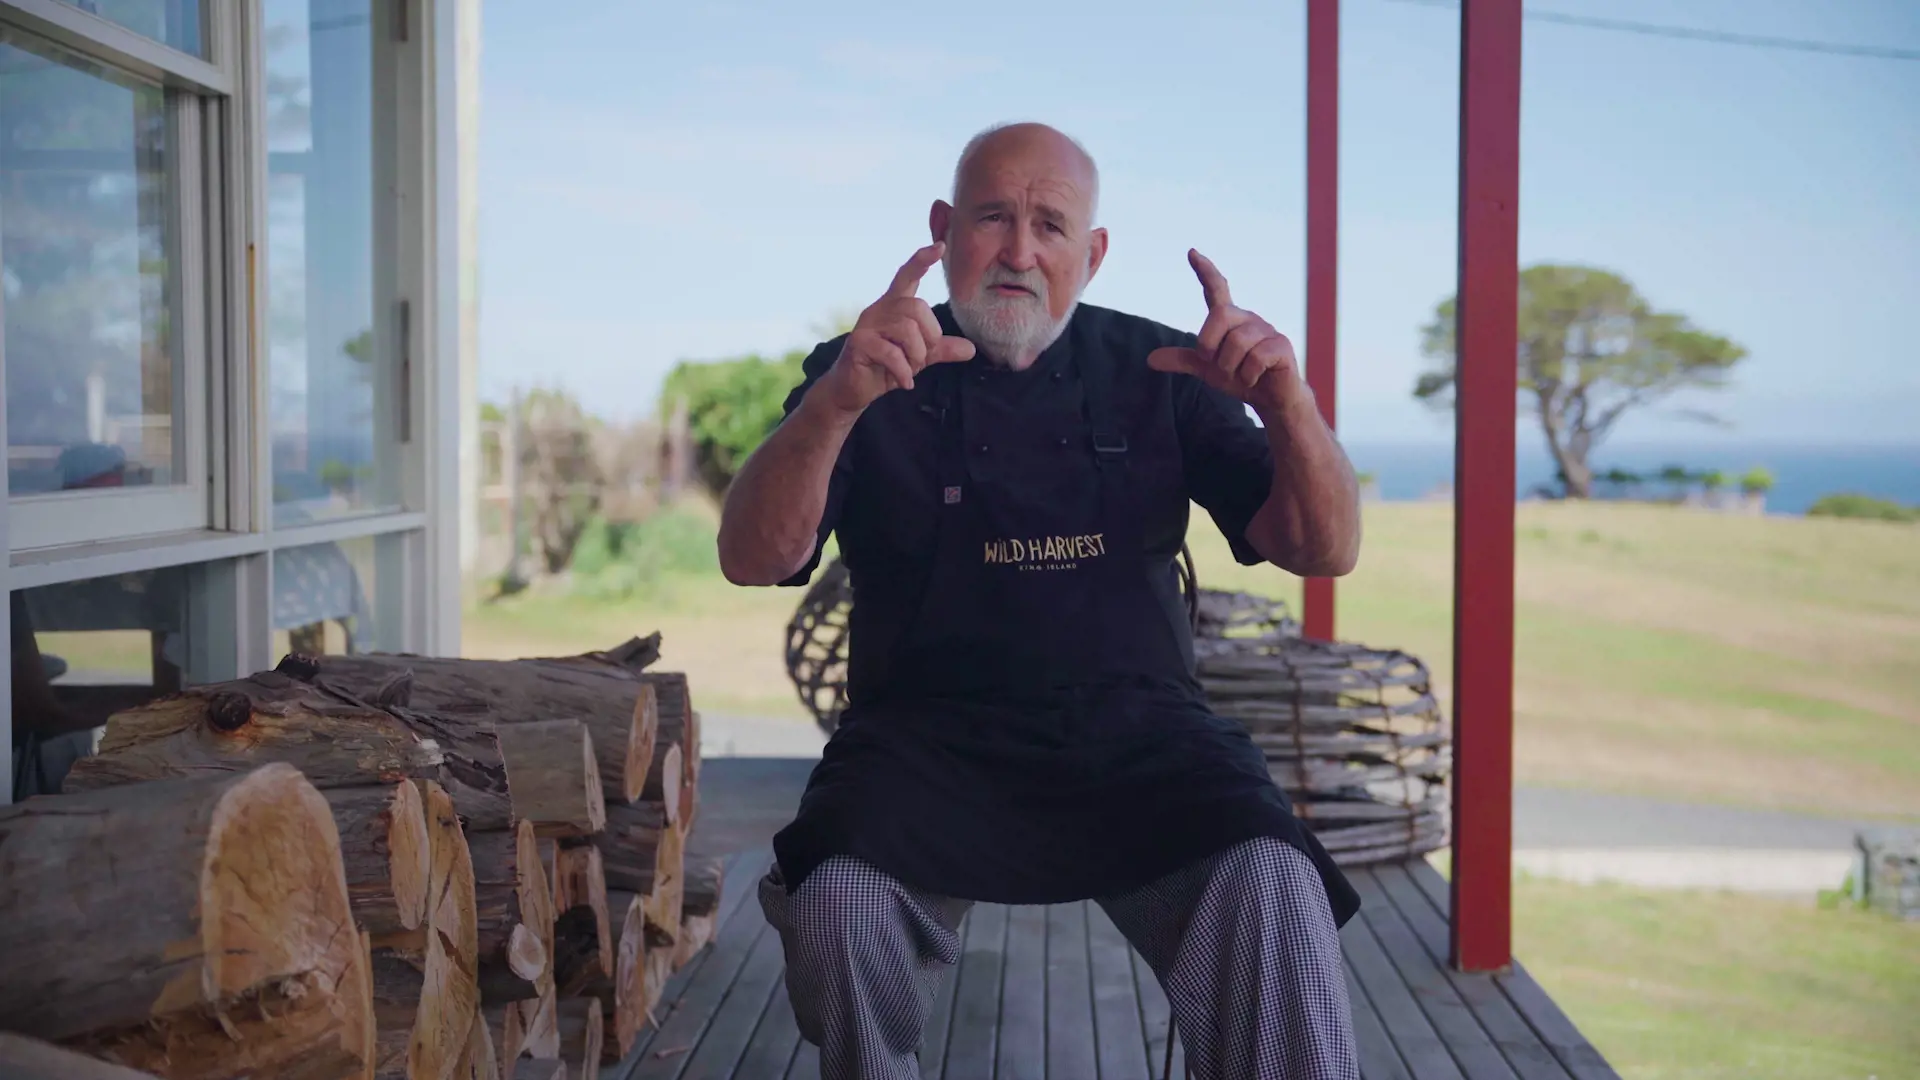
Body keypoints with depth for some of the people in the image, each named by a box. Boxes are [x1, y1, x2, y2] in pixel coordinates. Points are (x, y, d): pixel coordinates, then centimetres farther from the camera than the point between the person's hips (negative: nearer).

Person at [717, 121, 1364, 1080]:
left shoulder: (1156, 372, 11)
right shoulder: (871, 377, 6)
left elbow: (1323, 551, 5)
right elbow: (751, 561, -9)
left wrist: (1288, 405, -15)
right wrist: (833, 405, -28)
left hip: (1136, 726, 1)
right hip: (932, 734, 0)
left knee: (1268, 887, -31)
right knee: (835, 901, -30)